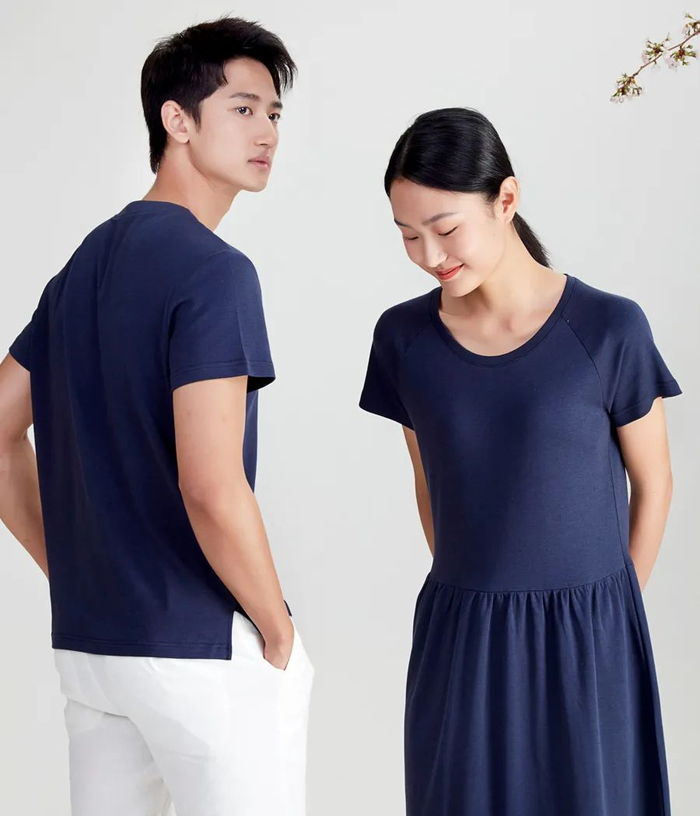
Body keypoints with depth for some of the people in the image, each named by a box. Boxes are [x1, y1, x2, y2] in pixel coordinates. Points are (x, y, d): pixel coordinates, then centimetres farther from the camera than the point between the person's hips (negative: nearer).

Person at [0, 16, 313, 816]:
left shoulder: (85, 263, 10)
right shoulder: (213, 270, -15)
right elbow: (211, 488, -24)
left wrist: (75, 575, 14)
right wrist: (279, 631, -10)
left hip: (88, 643, 8)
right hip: (205, 651, -8)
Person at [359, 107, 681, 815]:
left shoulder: (608, 328, -10)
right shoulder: (404, 337, -2)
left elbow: (652, 483, 1)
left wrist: (606, 613, 7)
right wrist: (473, 597, 9)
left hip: (587, 637, -2)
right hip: (458, 634, 2)